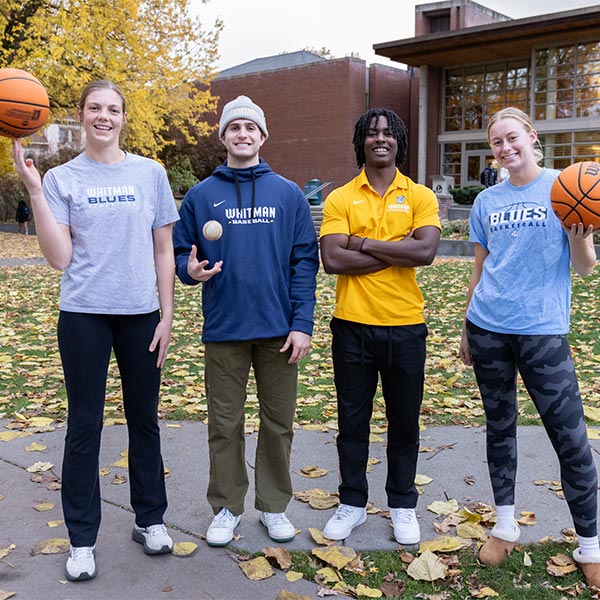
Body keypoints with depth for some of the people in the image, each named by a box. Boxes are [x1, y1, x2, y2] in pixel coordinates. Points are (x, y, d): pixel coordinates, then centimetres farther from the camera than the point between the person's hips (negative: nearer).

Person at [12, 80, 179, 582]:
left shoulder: (150, 173, 4)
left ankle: (150, 519, 28)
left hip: (141, 314, 1)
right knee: (85, 425, 5)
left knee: (144, 419, 11)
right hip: (84, 315, -1)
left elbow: (164, 251, 6)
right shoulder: (61, 179, 2)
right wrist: (34, 191, -13)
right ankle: (82, 539, 19)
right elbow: (60, 258, -7)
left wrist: (167, 315, 1)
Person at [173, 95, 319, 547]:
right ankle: (227, 508, 26)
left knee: (279, 422, 10)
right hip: (223, 328, 0)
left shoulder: (289, 194, 4)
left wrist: (302, 323, -8)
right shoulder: (201, 195, 4)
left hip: (279, 330, 0)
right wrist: (191, 270, -17)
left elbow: (305, 262, 0)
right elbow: (181, 253, 7)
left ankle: (274, 505, 27)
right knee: (225, 424, 9)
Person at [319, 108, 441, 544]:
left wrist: (363, 243, -13)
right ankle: (352, 504, 29)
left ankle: (403, 505, 30)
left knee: (405, 421, 12)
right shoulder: (340, 199, 1)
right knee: (352, 421, 12)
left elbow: (426, 250, -15)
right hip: (353, 326, 0)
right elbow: (333, 259, -13)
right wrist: (397, 252, -12)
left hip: (405, 327, 0)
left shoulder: (419, 196, 2)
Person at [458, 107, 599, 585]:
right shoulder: (487, 201, 10)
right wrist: (466, 329, 16)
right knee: (500, 425, 13)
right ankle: (505, 526, 28)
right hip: (488, 329, 4)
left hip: (542, 330, -4)